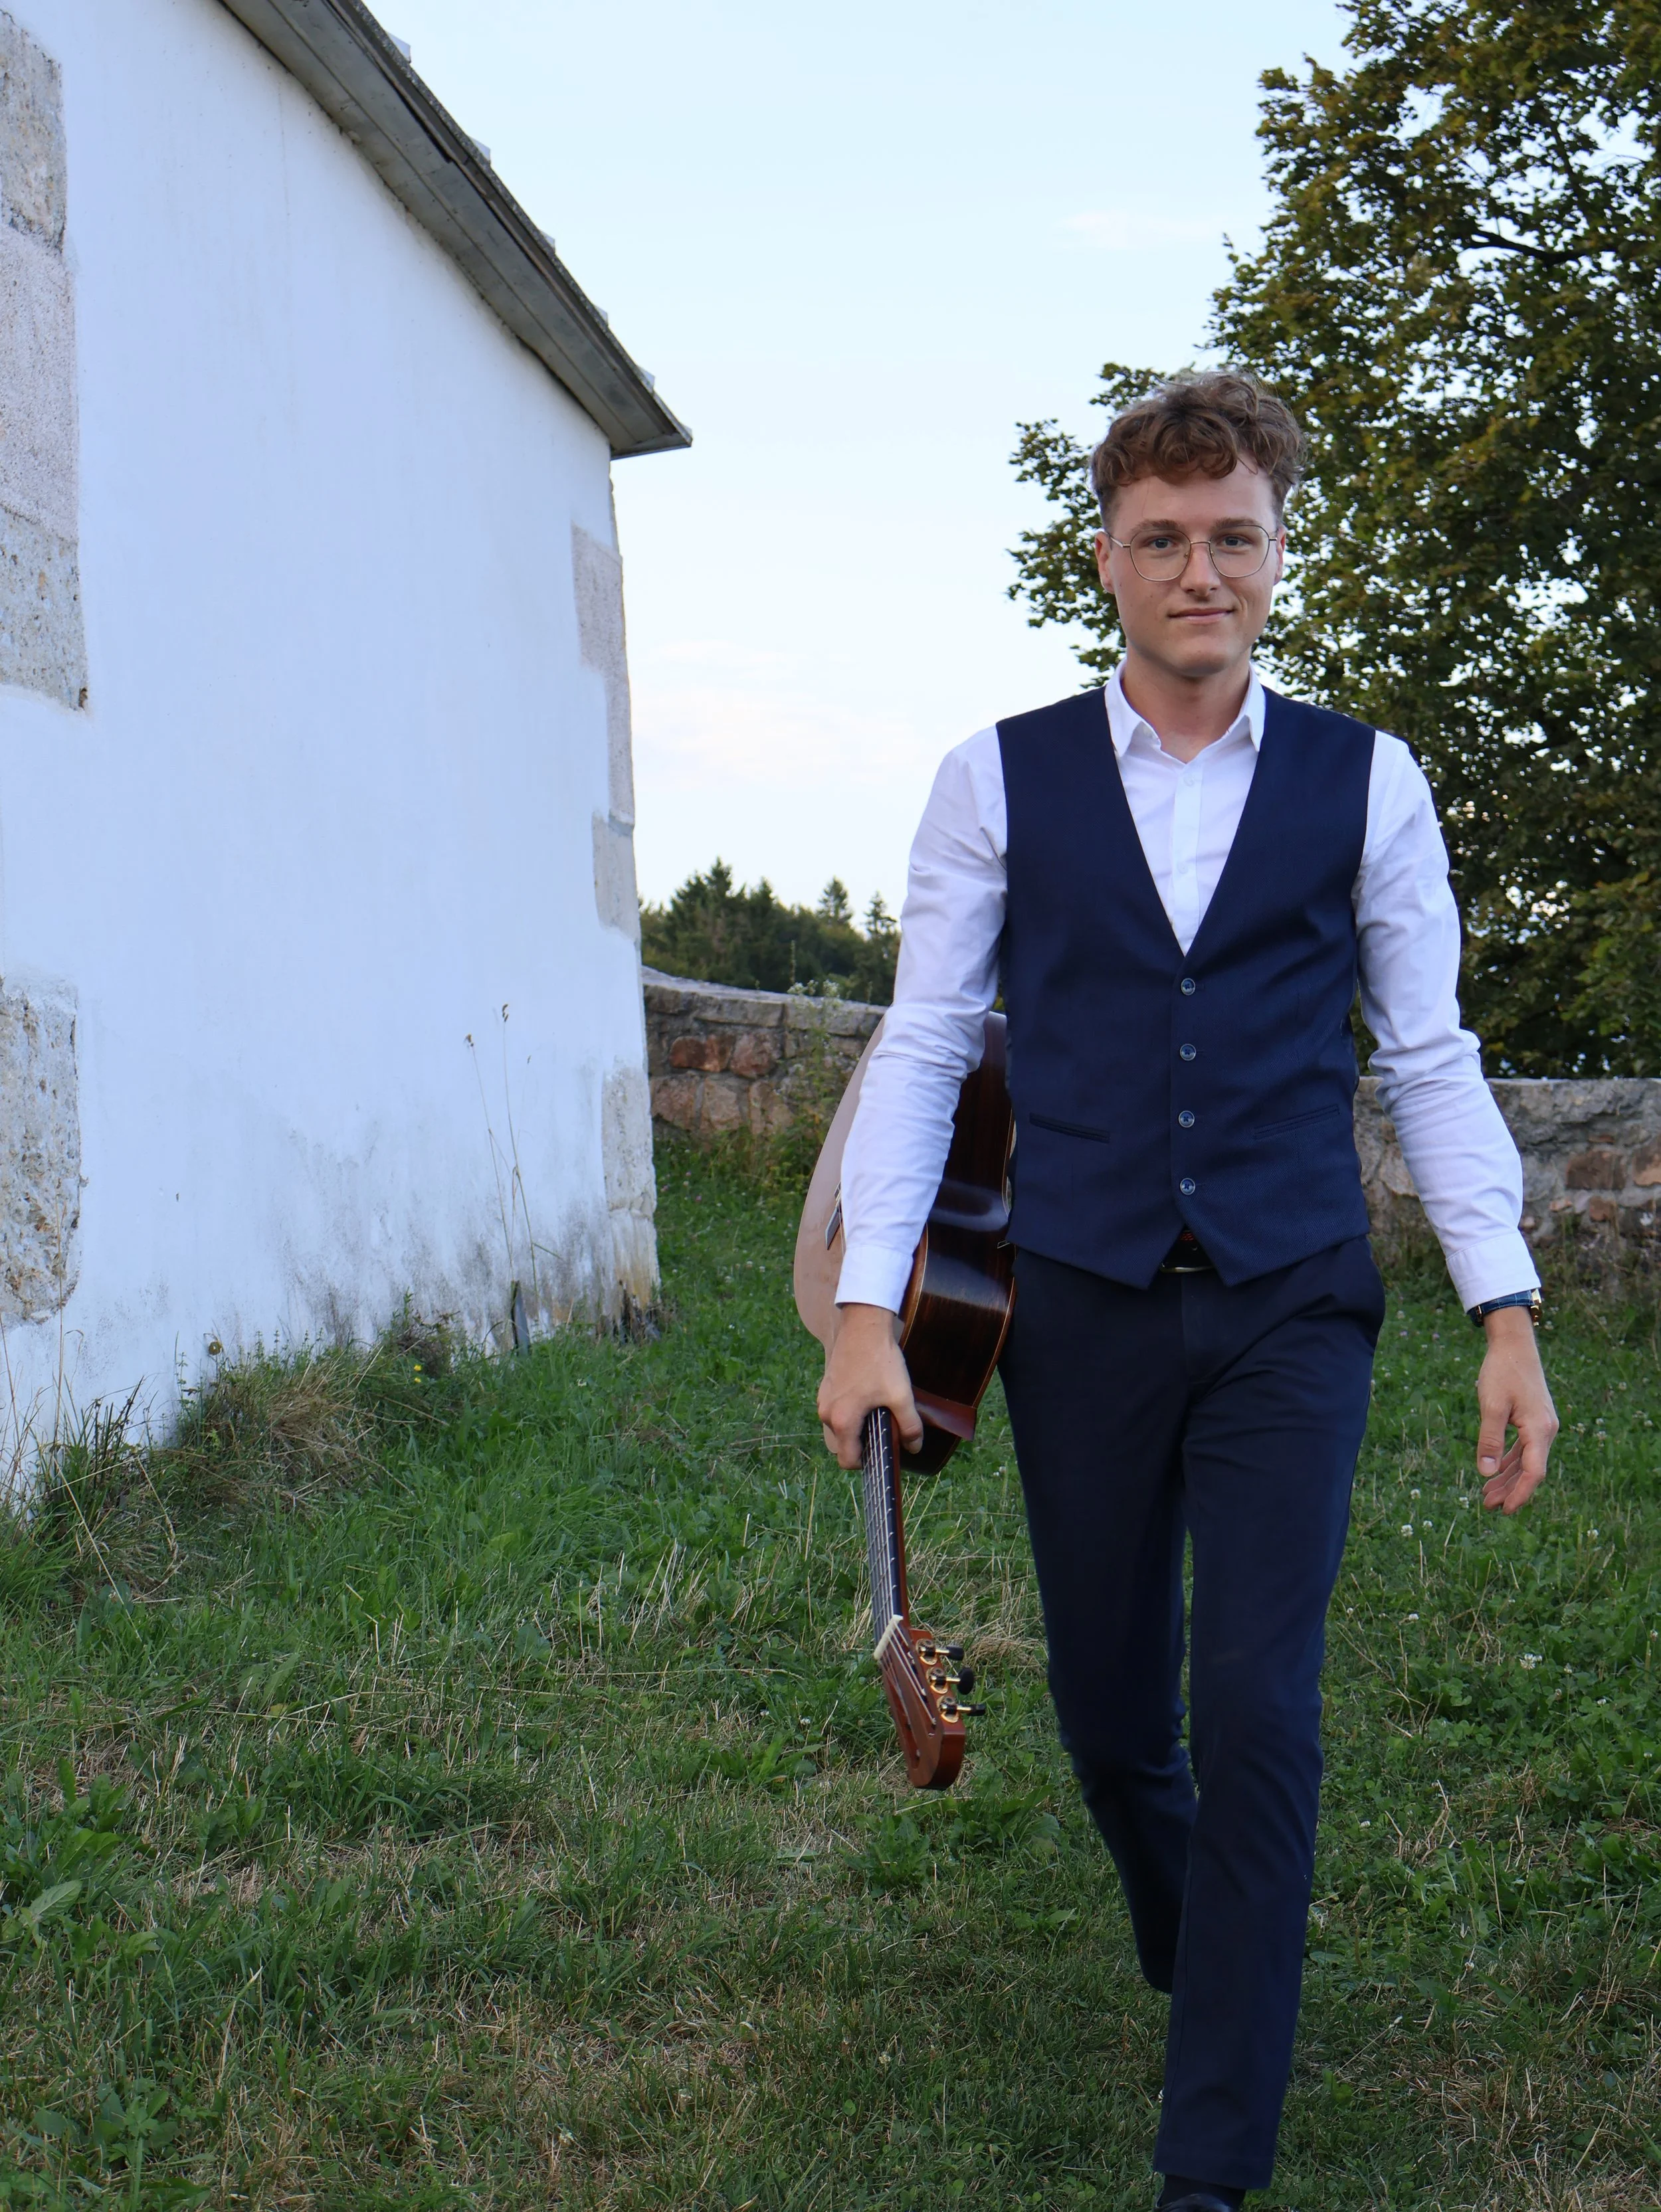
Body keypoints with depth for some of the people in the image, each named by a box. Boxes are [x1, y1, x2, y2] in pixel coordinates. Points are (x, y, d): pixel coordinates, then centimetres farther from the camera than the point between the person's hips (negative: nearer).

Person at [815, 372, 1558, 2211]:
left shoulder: (1365, 786, 2)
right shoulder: (1000, 781, 1)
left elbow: (1431, 1057, 5)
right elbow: (923, 1045, 3)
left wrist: (1506, 1314, -2)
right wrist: (867, 1305, -5)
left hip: (1290, 1315, -1)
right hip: (1082, 1311, 1)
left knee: (1258, 1717, -7)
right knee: (1107, 1709, 10)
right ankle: (1189, 1950, 43)